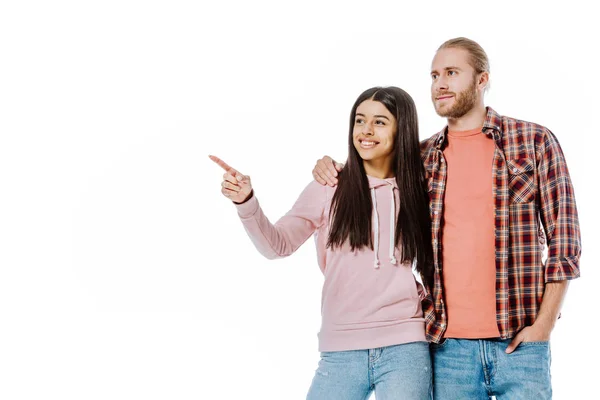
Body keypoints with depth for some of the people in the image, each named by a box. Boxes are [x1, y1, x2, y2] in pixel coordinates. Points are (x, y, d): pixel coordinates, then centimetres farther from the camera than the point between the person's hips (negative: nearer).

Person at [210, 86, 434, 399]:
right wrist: (246, 203, -21)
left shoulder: (417, 191, 5)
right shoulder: (329, 189, 1)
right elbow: (277, 245, -6)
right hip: (340, 350, 0)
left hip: (404, 348, 0)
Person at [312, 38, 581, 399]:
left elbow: (563, 239, 0)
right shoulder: (422, 158, 10)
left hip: (519, 342, -2)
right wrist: (334, 170, 5)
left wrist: (544, 324, -7)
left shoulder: (534, 141, 2)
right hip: (448, 345, 2)